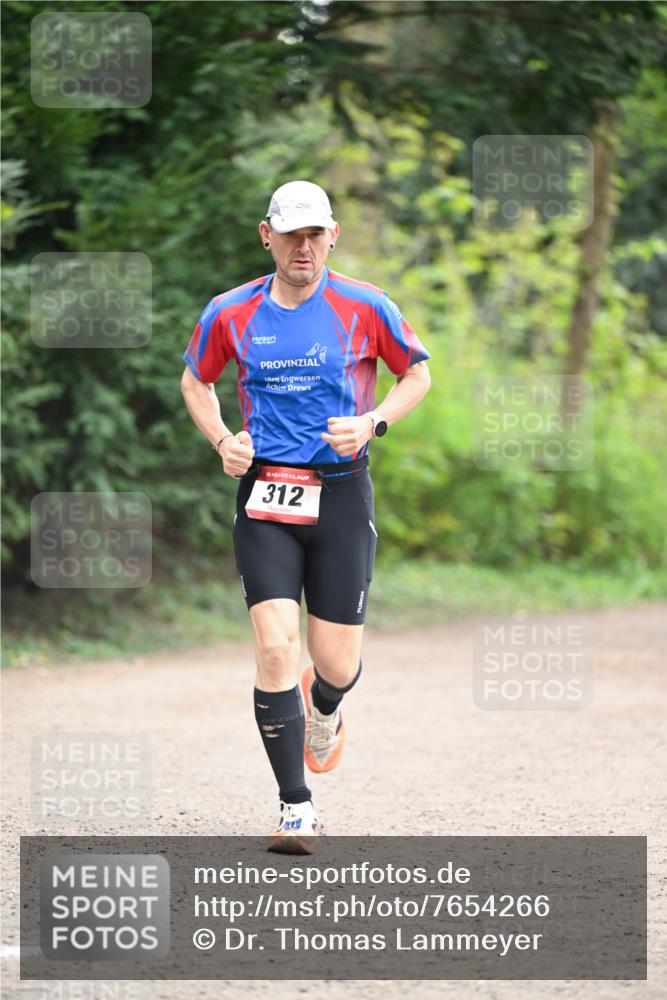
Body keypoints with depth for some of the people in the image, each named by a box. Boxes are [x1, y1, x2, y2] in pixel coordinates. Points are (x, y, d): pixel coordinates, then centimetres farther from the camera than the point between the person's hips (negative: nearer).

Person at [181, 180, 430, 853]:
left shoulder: (365, 308, -2)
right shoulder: (229, 314, 2)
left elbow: (417, 375, 10)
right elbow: (195, 381, 19)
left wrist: (371, 423, -7)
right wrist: (222, 440, 1)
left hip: (341, 494, 0)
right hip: (264, 497, 0)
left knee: (336, 665, 1)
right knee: (275, 645, -15)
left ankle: (324, 710, 42)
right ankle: (296, 809, -7)